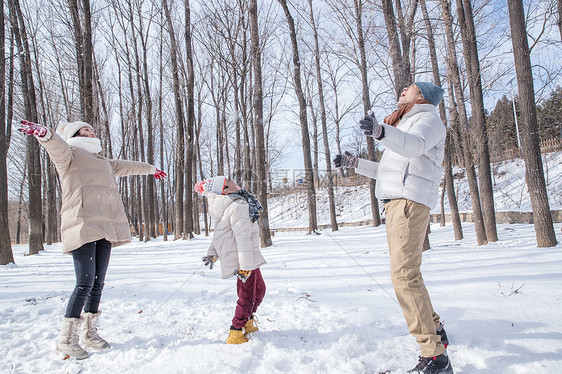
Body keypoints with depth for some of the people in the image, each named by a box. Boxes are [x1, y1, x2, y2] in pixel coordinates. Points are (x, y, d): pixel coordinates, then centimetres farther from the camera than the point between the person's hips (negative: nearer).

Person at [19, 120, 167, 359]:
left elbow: (126, 167, 44)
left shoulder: (103, 162, 28)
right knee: (85, 283, -11)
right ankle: (66, 339, 2)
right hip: (82, 227, -7)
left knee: (98, 283, 8)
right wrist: (44, 133, -42)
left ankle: (89, 333, 19)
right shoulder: (69, 153, 5)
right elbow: (56, 145, -18)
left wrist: (150, 169, 58)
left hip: (105, 229, 7)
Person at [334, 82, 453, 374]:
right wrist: (354, 163, 30)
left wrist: (381, 132, -41)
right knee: (405, 272, 15)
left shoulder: (428, 120, 2)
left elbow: (415, 145, -24)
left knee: (404, 275, -18)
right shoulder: (406, 124, 31)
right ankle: (435, 329, 30)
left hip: (411, 200, -10)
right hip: (395, 200, 10)